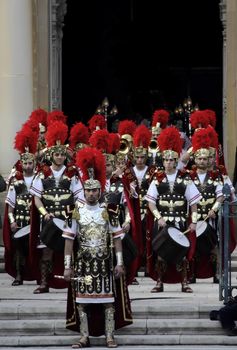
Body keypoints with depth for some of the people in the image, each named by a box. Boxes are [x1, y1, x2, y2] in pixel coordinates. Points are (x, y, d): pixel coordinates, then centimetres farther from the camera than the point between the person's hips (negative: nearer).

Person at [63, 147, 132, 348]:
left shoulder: (108, 212, 1)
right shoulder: (77, 213, 3)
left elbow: (117, 238, 1)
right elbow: (69, 240, 3)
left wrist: (119, 263, -5)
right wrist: (68, 266, -1)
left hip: (105, 262, -1)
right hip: (83, 262, 1)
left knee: (108, 299, 0)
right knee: (82, 300, 1)